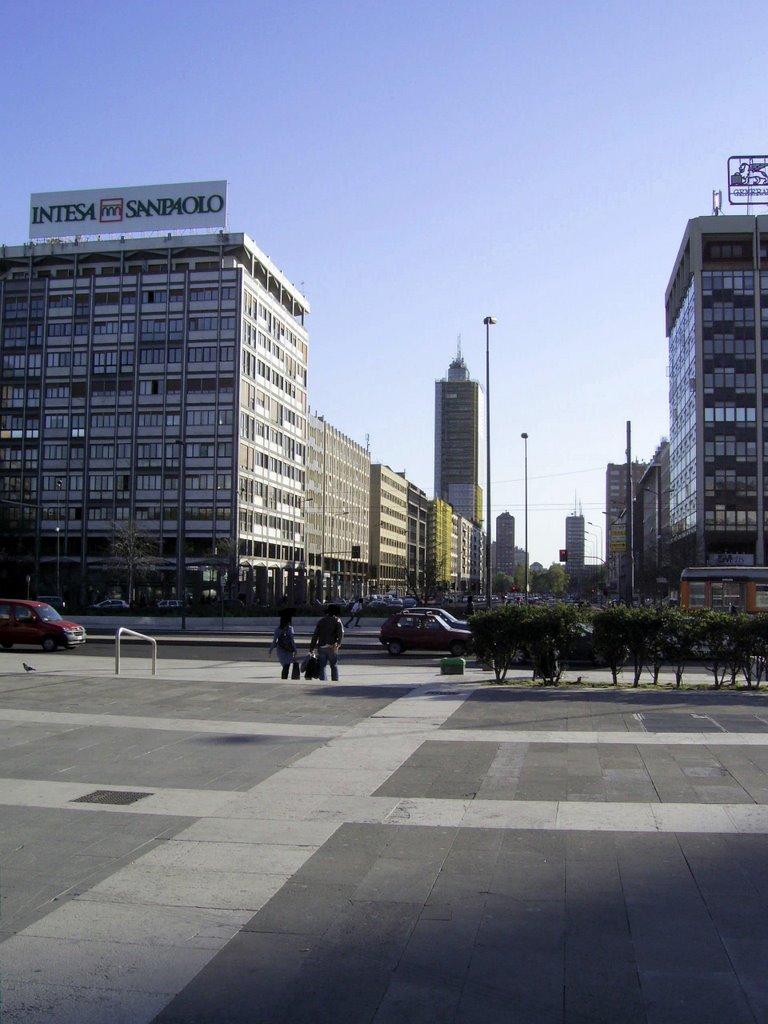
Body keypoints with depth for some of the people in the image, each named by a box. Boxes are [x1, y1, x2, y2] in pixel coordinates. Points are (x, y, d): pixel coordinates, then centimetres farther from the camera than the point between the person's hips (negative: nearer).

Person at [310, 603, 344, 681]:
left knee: (322, 666, 4)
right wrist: (338, 644, -15)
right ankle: (335, 680, 2)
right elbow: (341, 633, -11)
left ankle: (322, 680, -5)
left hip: (321, 646, 2)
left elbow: (315, 635, 10)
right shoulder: (337, 620, 6)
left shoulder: (321, 621, 15)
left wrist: (312, 647, 10)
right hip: (332, 647, -2)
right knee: (334, 666, 7)